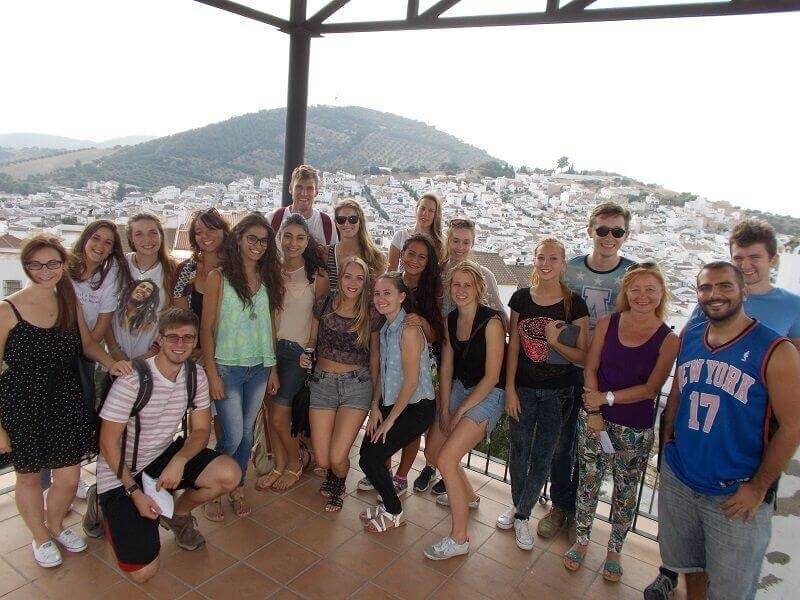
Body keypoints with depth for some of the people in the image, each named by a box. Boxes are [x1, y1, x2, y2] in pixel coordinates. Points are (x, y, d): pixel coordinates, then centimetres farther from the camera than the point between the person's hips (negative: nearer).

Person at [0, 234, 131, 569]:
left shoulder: (70, 303, 0)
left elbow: (87, 343, 14)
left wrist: (110, 363, -6)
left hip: (67, 403, 4)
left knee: (69, 479, 10)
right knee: (29, 477, 16)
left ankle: (56, 524, 43)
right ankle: (40, 536, 44)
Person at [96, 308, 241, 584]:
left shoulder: (196, 375, -6)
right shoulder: (133, 380, -24)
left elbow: (201, 430, -3)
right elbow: (108, 443, -17)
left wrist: (179, 460, -23)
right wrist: (134, 492, -20)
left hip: (164, 456, 5)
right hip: (121, 471, -5)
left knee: (229, 474, -21)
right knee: (143, 571, -10)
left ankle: (179, 514, 11)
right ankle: (112, 512, 19)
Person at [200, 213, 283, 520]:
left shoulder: (267, 279, 7)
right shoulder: (218, 278, -6)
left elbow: (269, 326, 10)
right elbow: (207, 328, -7)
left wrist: (273, 368, 8)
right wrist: (212, 374, -11)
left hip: (259, 369, 4)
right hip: (227, 368, -4)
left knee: (247, 433, 12)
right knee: (233, 436, -3)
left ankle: (237, 489, 30)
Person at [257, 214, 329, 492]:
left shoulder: (317, 276, -4)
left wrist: (311, 347, -1)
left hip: (297, 350, -3)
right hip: (269, 346, 4)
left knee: (279, 417, -4)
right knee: (272, 412, 7)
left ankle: (295, 464, 21)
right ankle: (279, 466, 25)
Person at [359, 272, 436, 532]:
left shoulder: (409, 329, -21)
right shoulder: (385, 328, 5)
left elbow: (411, 382, -20)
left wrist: (389, 420, -13)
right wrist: (375, 407, 2)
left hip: (415, 408, -7)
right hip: (390, 403, 7)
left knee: (370, 459, -7)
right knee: (367, 454, 1)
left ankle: (394, 513, 17)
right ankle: (388, 503, 26)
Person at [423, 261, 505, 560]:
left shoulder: (491, 321, -20)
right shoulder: (451, 320, 1)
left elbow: (491, 376, -18)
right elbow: (447, 367, 6)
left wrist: (461, 412, -13)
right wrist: (444, 409, 0)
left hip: (487, 396, -8)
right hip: (459, 389, 8)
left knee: (446, 459, -16)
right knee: (432, 448, 13)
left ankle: (459, 539, 0)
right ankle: (468, 495, 40)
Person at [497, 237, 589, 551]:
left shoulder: (574, 303, -9)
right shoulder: (521, 298, -2)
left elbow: (583, 357, -7)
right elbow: (513, 345, 1)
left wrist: (554, 342, -25)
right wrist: (510, 389, -2)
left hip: (557, 392, -2)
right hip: (524, 388, 2)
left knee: (542, 457, 8)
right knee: (518, 451, 12)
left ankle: (522, 516, 25)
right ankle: (518, 506, 35)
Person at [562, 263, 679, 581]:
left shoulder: (668, 339, -9)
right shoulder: (607, 324, -3)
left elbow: (650, 389, -11)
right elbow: (590, 369, -2)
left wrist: (607, 398, -18)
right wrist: (593, 412, -10)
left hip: (636, 429, -1)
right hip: (595, 419, 2)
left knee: (626, 491, 14)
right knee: (588, 482, 13)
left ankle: (614, 549, 36)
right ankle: (581, 540, 34)